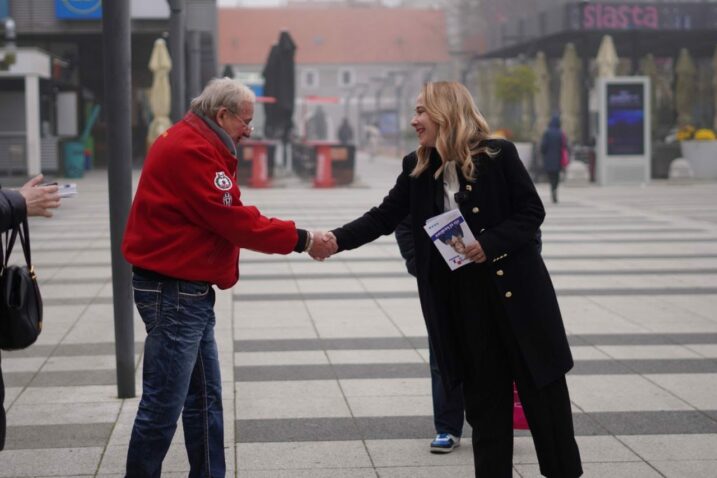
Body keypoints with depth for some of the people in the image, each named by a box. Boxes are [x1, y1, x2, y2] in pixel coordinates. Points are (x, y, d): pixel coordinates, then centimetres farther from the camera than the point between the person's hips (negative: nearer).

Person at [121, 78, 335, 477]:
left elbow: (226, 219, 12)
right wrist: (302, 239, -11)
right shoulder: (191, 151, -18)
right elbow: (235, 221, -19)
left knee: (205, 397, 14)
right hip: (173, 292, -11)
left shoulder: (197, 146, 16)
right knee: (163, 404, -4)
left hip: (190, 291, 11)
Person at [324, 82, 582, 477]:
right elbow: (384, 217, 2)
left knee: (543, 392, 6)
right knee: (483, 400, 9)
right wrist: (336, 239, -13)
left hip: (515, 288, -3)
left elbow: (532, 211, -7)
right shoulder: (417, 167, 4)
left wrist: (490, 244, -20)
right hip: (460, 299, 4)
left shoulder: (498, 154, -9)